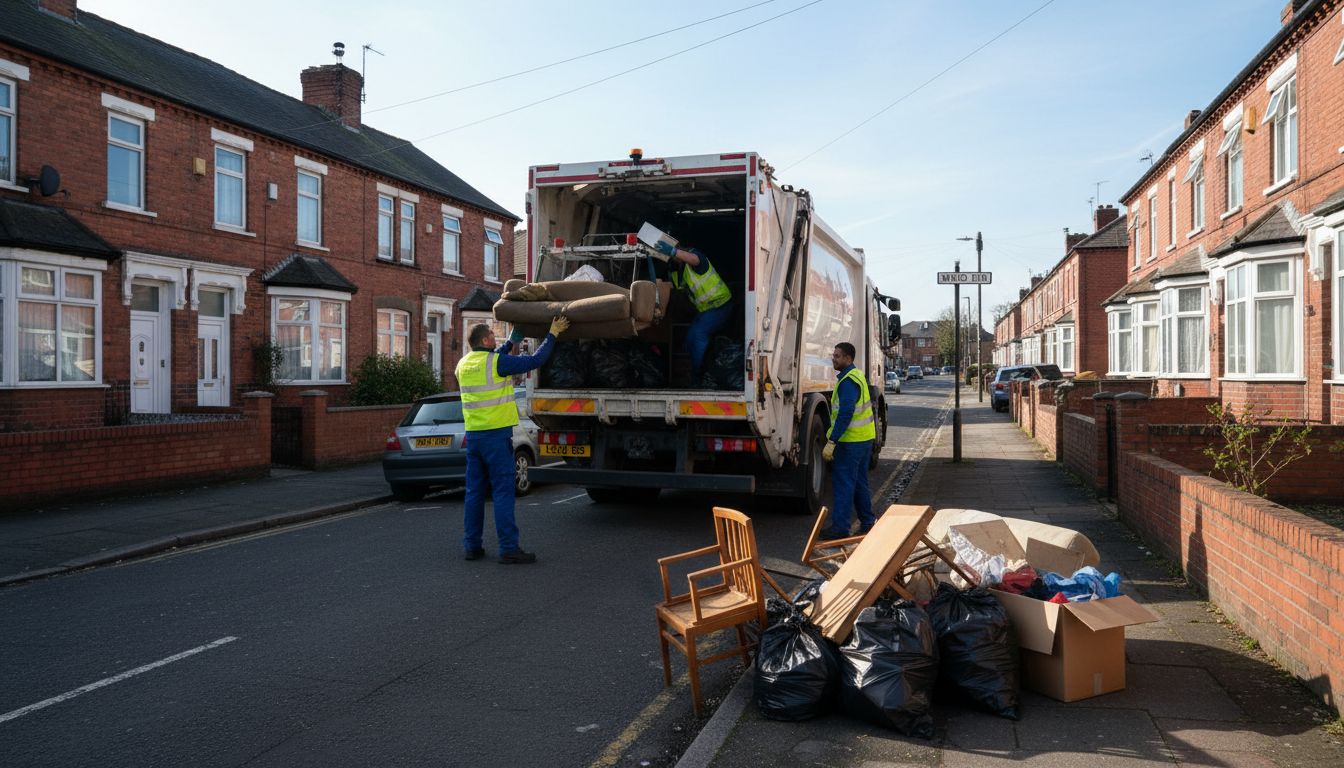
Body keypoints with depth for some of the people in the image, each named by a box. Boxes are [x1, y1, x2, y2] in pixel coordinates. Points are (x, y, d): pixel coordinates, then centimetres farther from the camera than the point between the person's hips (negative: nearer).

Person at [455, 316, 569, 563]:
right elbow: (535, 360, -9)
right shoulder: (497, 362, -11)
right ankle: (508, 548, -5)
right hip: (496, 434, -7)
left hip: (472, 434, 7)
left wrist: (512, 341, 35)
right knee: (503, 490, -5)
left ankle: (472, 545, 16)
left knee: (474, 490, 11)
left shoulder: (463, 365, 11)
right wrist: (553, 334, 2)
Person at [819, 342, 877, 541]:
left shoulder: (847, 381, -18)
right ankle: (867, 522, 23)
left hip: (851, 441, -10)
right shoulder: (858, 375, 14)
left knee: (843, 483, -5)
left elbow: (845, 414, -26)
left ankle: (840, 527, -2)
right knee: (859, 482, 17)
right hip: (865, 438, 10)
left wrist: (831, 442, -26)